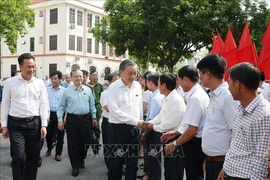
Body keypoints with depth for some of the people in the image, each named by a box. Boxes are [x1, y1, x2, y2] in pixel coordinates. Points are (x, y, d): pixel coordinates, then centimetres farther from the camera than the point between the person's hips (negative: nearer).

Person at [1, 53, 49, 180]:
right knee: (18, 156, -6)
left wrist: (44, 125, -1)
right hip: (16, 124, -2)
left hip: (34, 123, 2)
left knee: (33, 156, 10)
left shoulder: (40, 83, 4)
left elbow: (43, 104, 5)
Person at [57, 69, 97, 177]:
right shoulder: (67, 91, -2)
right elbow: (61, 107, 1)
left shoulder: (88, 90, 4)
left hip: (85, 119, 2)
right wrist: (60, 120, -3)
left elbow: (92, 105, 11)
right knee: (72, 144, 5)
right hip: (72, 119, -2)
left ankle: (81, 160, 38)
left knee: (85, 142, 10)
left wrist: (94, 117, 11)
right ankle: (75, 166, 20)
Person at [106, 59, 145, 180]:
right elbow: (115, 111, -19)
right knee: (115, 163, 8)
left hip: (134, 129, 5)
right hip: (117, 129, -4)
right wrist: (136, 121, -19)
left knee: (133, 163, 13)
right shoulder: (113, 88, -11)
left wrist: (141, 122, 11)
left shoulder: (137, 86, 5)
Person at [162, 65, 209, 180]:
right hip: (195, 143, 9)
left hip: (194, 144, -9)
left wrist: (175, 143, -12)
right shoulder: (199, 94, 8)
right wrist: (175, 133, 17)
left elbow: (192, 130, -24)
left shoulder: (195, 98, -22)